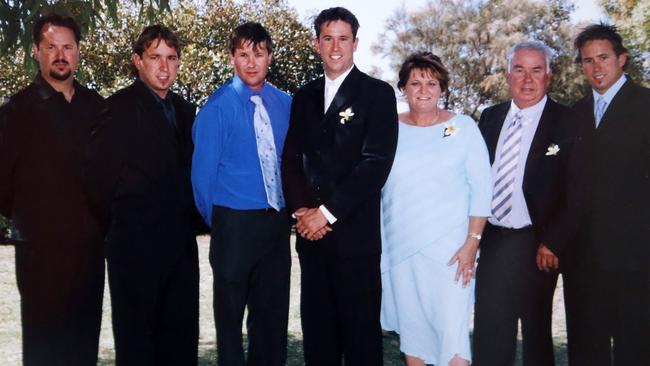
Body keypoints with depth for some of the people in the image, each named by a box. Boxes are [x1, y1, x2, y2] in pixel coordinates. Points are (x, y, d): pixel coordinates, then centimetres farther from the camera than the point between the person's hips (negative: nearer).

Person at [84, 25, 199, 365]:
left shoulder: (184, 109, 14)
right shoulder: (121, 106, -7)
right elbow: (99, 171, -11)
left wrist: (188, 220, 9)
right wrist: (116, 225, -5)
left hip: (180, 240, 6)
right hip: (137, 241, -6)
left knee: (181, 335, 12)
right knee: (135, 336, 4)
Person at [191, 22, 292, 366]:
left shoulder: (285, 103, 5)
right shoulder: (218, 106, -9)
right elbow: (202, 171, -5)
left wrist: (290, 209, 10)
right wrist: (216, 221, 3)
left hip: (277, 221, 4)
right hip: (236, 222, -4)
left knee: (273, 310, 14)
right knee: (230, 312, 9)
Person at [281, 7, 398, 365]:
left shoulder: (377, 93, -1)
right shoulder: (304, 96, 15)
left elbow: (377, 161, -11)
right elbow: (291, 159, 11)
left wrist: (328, 212, -13)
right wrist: (301, 209, -6)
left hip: (355, 232, -4)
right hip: (311, 231, 5)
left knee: (360, 328, 3)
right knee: (316, 325, 11)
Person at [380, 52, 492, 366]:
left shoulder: (463, 127, 1)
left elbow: (481, 188, -2)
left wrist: (472, 243, -9)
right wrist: (375, 244, 4)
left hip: (450, 247, -2)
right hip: (401, 248, 2)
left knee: (453, 330, -7)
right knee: (410, 328, 11)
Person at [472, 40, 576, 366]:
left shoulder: (566, 122, -7)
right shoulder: (490, 117, 7)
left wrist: (552, 243, -13)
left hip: (537, 245, -4)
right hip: (492, 241, 4)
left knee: (537, 333, 14)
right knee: (489, 338, 10)